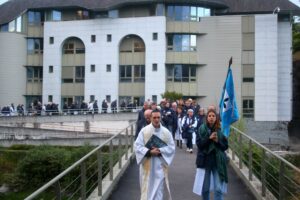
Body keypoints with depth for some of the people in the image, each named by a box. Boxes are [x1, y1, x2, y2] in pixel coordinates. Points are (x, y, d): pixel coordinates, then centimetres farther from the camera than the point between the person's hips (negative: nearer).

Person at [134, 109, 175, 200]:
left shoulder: (166, 132, 0)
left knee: (159, 188, 7)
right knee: (147, 188, 7)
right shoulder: (144, 131, -5)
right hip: (147, 165, -1)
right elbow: (137, 146, -7)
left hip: (160, 166, 1)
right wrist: (149, 152, -21)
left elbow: (172, 147, 0)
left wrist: (160, 150, -16)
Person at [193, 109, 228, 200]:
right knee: (205, 188, 10)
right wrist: (209, 138, -21)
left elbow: (225, 146, 2)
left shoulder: (220, 130, 1)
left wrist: (217, 141, -15)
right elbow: (199, 144, -10)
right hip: (205, 160, -1)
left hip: (218, 161, 1)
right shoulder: (202, 129, -3)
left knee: (219, 189, 0)